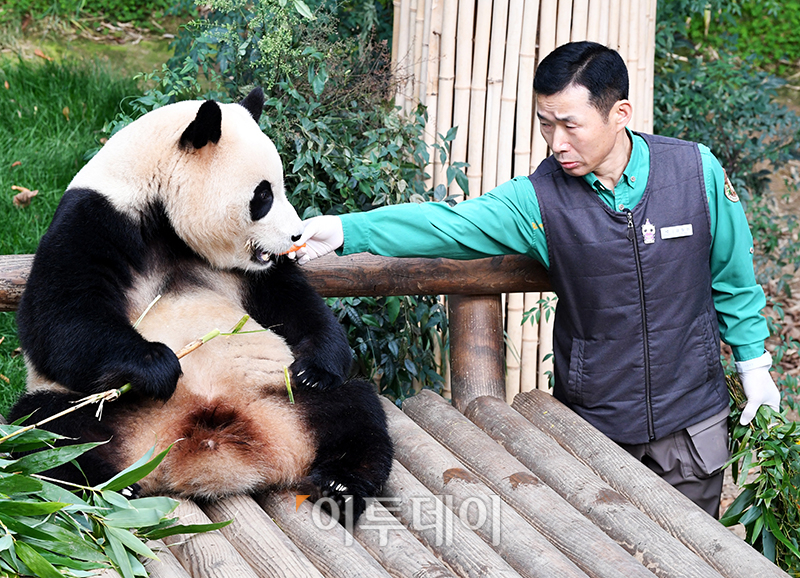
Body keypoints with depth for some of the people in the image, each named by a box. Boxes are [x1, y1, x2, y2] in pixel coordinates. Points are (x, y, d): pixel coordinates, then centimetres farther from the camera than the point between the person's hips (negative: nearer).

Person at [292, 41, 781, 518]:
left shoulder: (698, 171, -10)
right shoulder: (540, 199, -12)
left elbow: (731, 276, 2)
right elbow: (447, 224, -20)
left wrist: (753, 361, 9)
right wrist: (345, 230, -32)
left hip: (691, 414, 0)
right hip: (593, 421, 0)